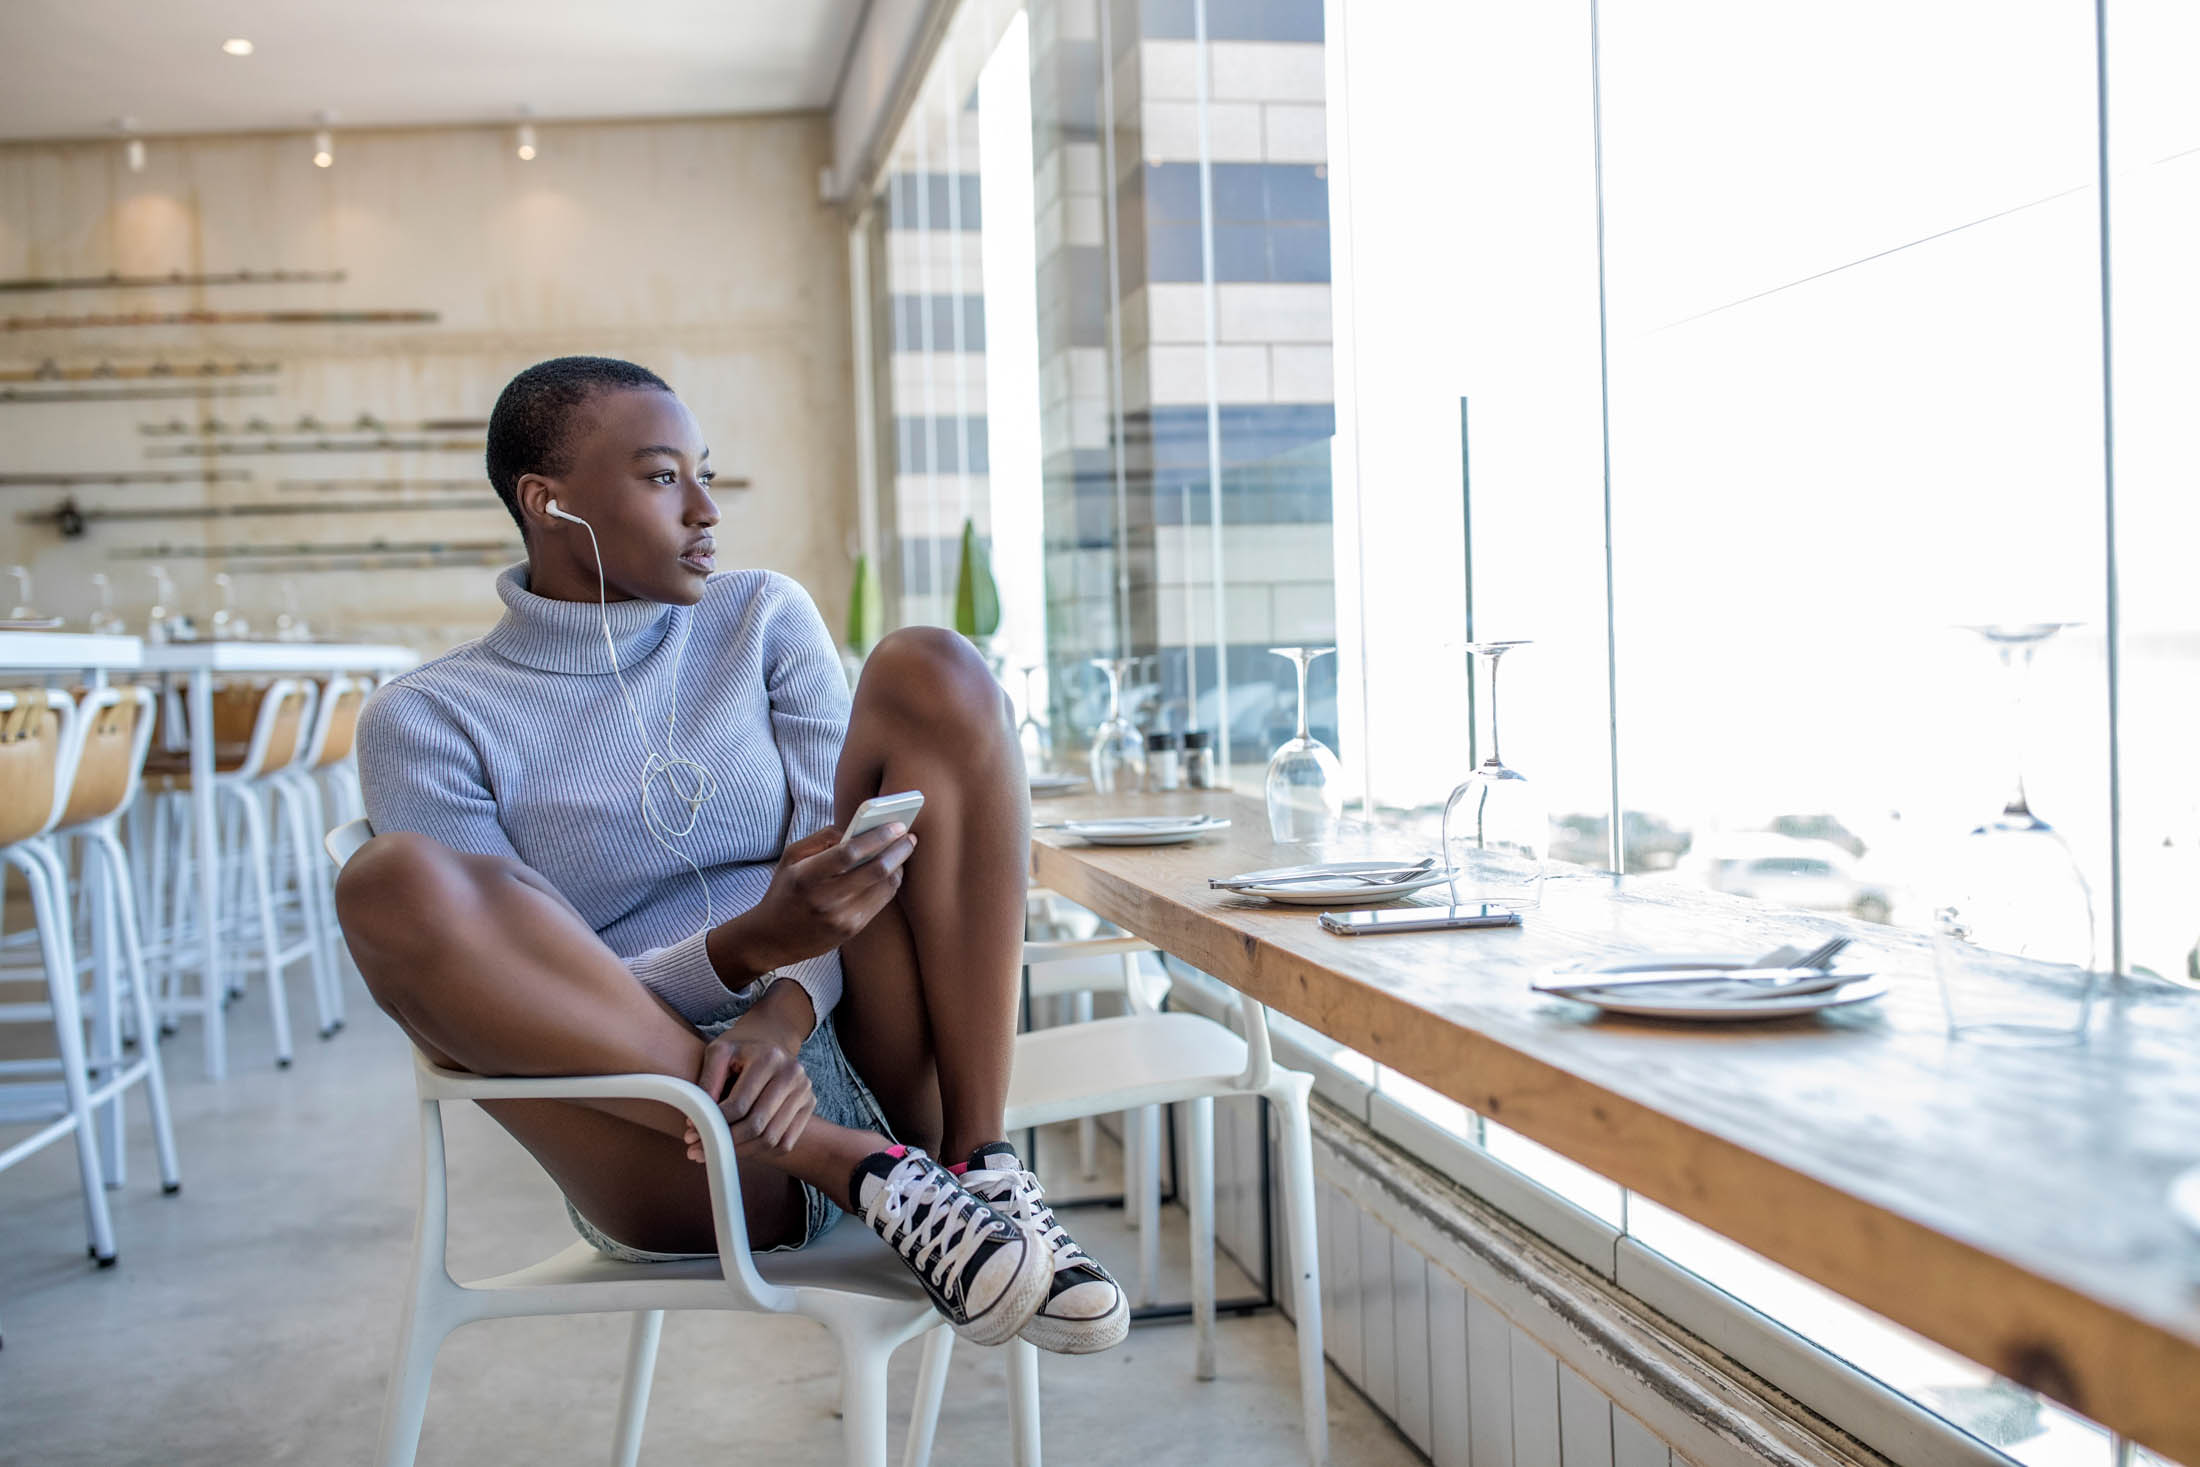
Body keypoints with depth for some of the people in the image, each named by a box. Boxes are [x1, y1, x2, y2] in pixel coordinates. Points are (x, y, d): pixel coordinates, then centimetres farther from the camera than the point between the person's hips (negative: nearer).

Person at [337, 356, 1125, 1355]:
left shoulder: (764, 619, 13)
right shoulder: (427, 720, 4)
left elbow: (847, 858, 2)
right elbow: (536, 1000, -6)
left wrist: (788, 1007, -20)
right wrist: (748, 949, -24)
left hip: (854, 1065, 3)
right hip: (685, 1162, -2)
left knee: (930, 672, -12)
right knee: (395, 884, -26)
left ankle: (980, 1168, -20)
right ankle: (861, 1166, -25)